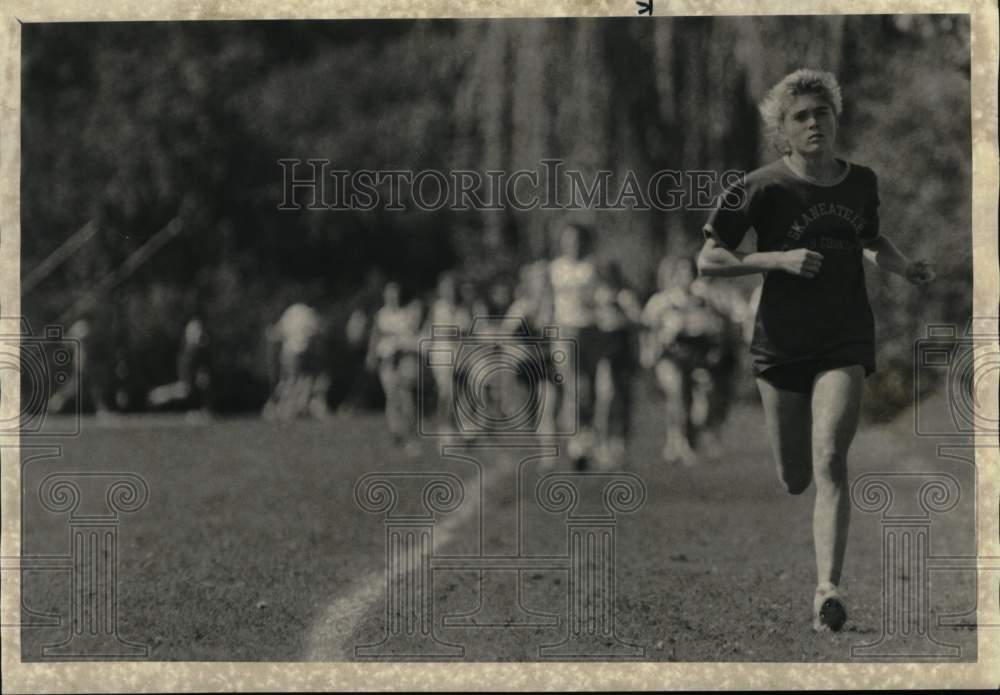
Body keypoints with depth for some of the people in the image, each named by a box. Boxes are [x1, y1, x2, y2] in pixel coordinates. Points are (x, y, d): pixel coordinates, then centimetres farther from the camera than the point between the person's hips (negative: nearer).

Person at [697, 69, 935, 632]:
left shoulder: (862, 183, 4)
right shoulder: (763, 189, -8)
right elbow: (708, 260, -8)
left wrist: (904, 266, 5)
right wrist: (780, 259, -19)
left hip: (845, 343, 1)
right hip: (781, 346, -1)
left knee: (830, 463, -17)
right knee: (794, 480, 8)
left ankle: (829, 591, -20)